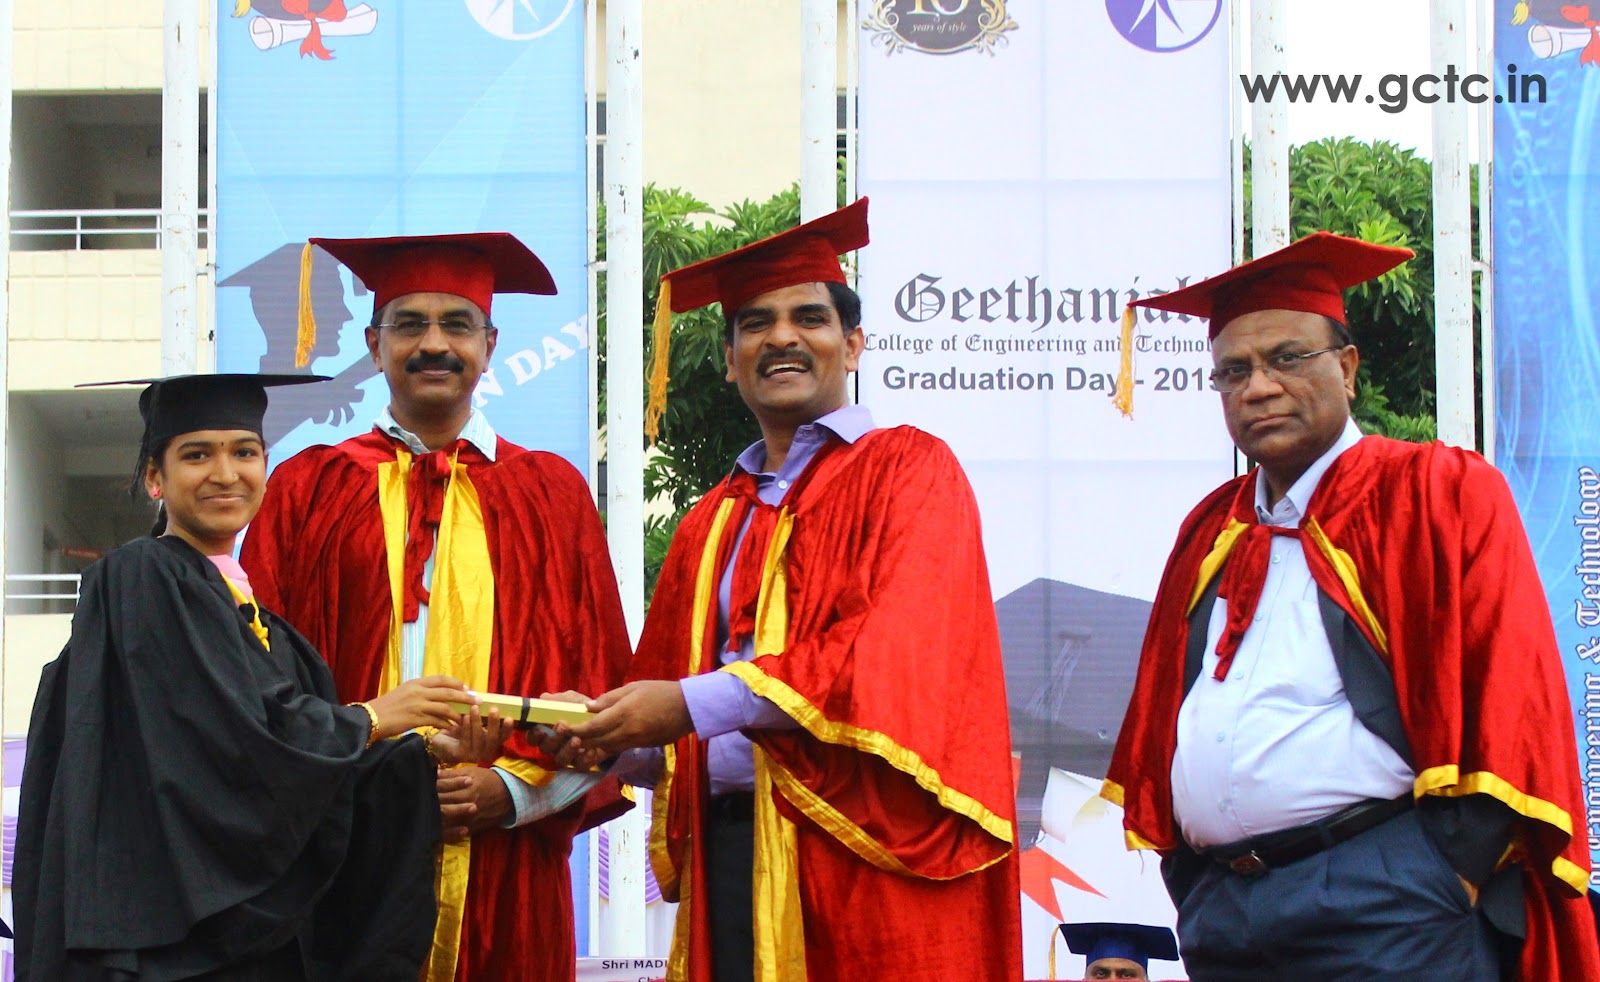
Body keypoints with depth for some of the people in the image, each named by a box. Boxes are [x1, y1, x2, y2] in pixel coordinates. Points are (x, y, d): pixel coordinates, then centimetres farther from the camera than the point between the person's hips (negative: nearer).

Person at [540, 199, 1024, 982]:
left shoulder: (908, 470, 1)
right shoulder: (712, 523, 18)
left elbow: (901, 651, -15)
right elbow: (662, 736, 17)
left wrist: (693, 704, -18)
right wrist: (607, 730, -6)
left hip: (864, 864, -5)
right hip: (728, 855, 5)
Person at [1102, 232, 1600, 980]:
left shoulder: (1440, 496, 1)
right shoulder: (1210, 531, 17)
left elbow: (1509, 694, -5)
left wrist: (1454, 881, -11)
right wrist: (1187, 887, 11)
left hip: (1383, 912, -5)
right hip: (1221, 912, 5)